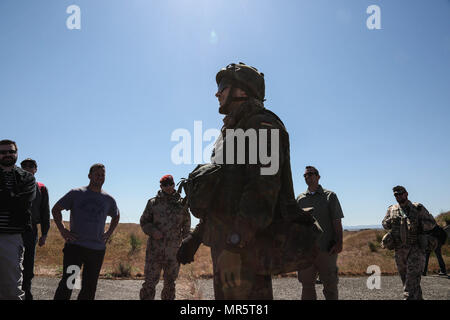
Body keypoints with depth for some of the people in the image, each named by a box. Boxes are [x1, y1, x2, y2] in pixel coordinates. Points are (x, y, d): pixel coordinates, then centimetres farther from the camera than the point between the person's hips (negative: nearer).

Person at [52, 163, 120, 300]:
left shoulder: (108, 200, 9)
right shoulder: (76, 194, 1)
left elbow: (116, 216, 27)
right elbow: (56, 209, 7)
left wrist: (108, 233, 13)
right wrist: (62, 230, -3)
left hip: (98, 249, 4)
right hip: (75, 246, -3)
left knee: (89, 287, 9)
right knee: (67, 283, -10)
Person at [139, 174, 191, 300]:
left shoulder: (182, 204, 6)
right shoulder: (153, 203, 4)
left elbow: (186, 226, 15)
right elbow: (144, 221, 9)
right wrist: (152, 231, -11)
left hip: (173, 251, 2)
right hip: (155, 249, -1)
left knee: (170, 282, 12)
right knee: (150, 281, -3)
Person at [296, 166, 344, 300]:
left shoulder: (329, 196, 5)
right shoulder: (300, 199, 12)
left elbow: (337, 221, 0)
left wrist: (339, 242, -10)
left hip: (327, 249, -3)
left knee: (330, 285, 4)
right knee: (307, 285, 8)